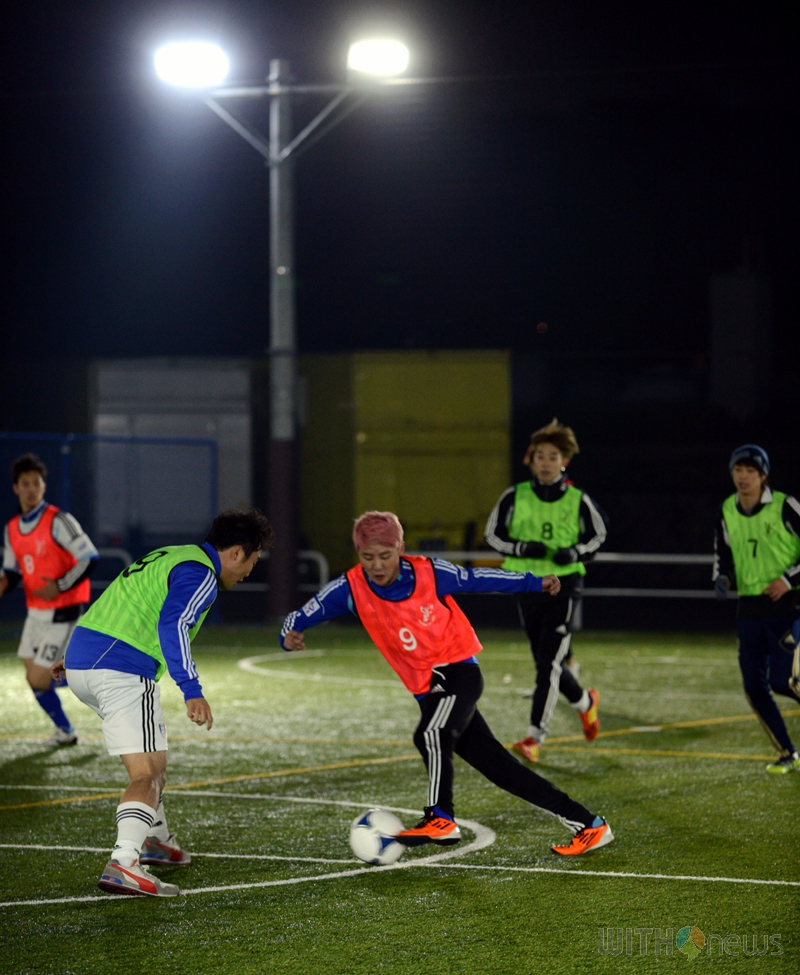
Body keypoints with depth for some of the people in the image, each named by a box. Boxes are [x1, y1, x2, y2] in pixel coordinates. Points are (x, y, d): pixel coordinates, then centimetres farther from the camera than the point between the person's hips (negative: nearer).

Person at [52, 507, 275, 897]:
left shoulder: (169, 557, 24)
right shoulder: (201, 575, -7)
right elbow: (174, 624, -24)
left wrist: (76, 655, 40)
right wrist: (192, 690, -32)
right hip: (124, 672, -10)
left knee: (154, 755, 26)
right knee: (147, 774, -12)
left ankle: (155, 839, 40)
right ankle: (124, 863, -29)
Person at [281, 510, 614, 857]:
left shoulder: (430, 573, -11)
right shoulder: (351, 588, -8)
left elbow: (477, 579, 4)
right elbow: (302, 617, -11)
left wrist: (535, 583, 12)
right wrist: (290, 636, -34)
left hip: (459, 671, -3)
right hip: (429, 692, 4)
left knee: (431, 734, -34)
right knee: (497, 765, 3)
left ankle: (440, 818, -19)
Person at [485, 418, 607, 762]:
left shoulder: (577, 499, -2)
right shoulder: (515, 496, 0)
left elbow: (597, 535, 11)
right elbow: (493, 534, 5)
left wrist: (575, 553, -10)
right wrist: (521, 548, -13)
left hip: (564, 584, -3)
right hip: (527, 587, 3)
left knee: (548, 663, -12)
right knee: (545, 661, 12)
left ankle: (535, 737, -12)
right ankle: (585, 702, 41)